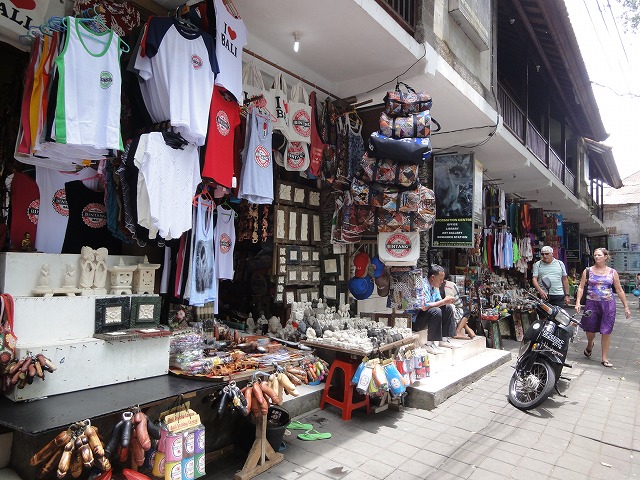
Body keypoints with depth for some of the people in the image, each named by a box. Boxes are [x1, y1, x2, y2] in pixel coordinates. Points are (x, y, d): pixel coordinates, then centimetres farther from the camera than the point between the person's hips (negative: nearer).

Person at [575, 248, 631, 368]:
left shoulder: (612, 272, 5)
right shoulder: (588, 271, 3)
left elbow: (619, 290, 8)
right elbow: (581, 287, 1)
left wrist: (626, 307, 5)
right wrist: (578, 302, -9)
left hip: (608, 304, 0)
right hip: (592, 303, 0)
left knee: (606, 331, 1)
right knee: (590, 329, 7)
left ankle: (605, 357, 11)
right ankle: (589, 345, 39)